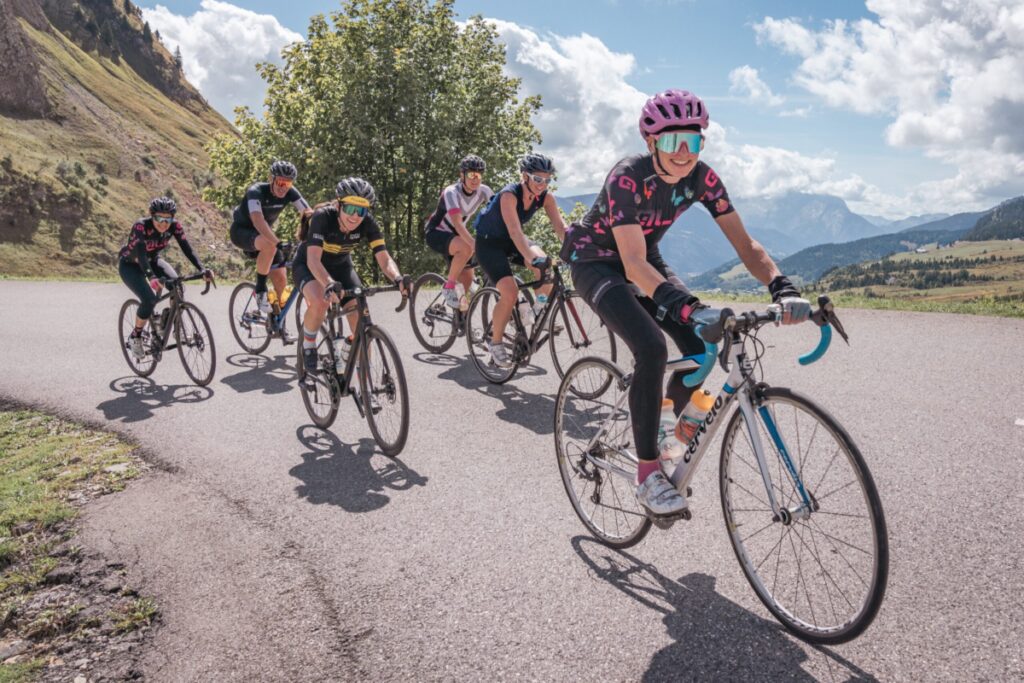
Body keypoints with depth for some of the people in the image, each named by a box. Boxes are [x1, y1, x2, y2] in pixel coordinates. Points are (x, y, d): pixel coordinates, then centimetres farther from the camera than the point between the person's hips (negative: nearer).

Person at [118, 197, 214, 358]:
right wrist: (151, 277, -62)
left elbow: (187, 248, -28)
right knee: (149, 299, -26)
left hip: (152, 260, 4)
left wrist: (202, 269, -44)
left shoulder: (174, 226, -23)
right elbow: (141, 253, -46)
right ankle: (135, 337, -2)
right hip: (129, 264, -4)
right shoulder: (141, 226, -35)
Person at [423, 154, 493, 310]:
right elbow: (457, 223, -41)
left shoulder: (483, 191, -11)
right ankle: (449, 287, -18)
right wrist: (476, 244, -54)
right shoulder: (452, 192, -28)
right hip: (435, 233, -6)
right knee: (466, 247, -34)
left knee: (467, 278, -2)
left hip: (454, 234, 6)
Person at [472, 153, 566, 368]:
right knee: (510, 293, -23)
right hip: (489, 242, -5)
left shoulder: (545, 197, -13)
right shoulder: (509, 195, -31)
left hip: (511, 241, 5)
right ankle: (495, 342, -2)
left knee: (546, 266, -24)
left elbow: (560, 227, -19)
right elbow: (515, 231, -43)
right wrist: (532, 258, -56)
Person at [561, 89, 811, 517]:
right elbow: (634, 264, -39)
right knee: (652, 349, -28)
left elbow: (746, 246, -16)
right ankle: (648, 474, -15)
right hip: (595, 261, -6)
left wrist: (781, 288, -34)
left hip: (644, 260, 6)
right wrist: (685, 305, -54)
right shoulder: (628, 178, -31)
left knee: (702, 346, -13)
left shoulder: (701, 178, -14)